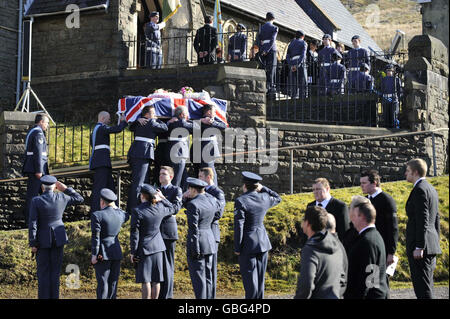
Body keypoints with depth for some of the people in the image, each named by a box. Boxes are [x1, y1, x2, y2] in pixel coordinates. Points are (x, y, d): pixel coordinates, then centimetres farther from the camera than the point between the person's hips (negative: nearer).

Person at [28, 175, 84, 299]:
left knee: (43, 272, 5)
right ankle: (54, 297, 7)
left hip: (42, 240, -2)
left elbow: (32, 224, -13)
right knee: (55, 271, 7)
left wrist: (33, 244, -7)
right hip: (58, 239, 2)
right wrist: (65, 189, 11)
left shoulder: (36, 201, -13)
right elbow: (80, 199, 12)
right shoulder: (62, 198, -5)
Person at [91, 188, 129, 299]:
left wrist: (94, 255, -9)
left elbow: (95, 237, -12)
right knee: (113, 281, 9)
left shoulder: (97, 215, -10)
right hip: (117, 253, 5)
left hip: (103, 254, -5)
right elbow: (126, 216, 31)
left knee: (102, 282, -2)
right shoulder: (120, 214, 5)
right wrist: (115, 207, 26)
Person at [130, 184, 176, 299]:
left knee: (146, 280, -1)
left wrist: (133, 252, -5)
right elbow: (172, 209, 22)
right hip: (158, 247, 5)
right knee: (156, 280, 9)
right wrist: (162, 198, 22)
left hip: (144, 248, -5)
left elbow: (134, 234, -12)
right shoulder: (159, 208, -2)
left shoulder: (137, 211, -15)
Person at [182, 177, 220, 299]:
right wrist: (185, 198, 8)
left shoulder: (193, 204, -15)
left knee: (198, 277, -3)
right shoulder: (212, 200, 7)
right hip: (210, 241, 8)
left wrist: (194, 250, -15)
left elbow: (193, 228, -17)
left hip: (197, 243, -8)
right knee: (208, 276, 13)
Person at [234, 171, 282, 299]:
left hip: (248, 245, -6)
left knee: (250, 279, -1)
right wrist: (263, 188, 14)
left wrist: (237, 248, -9)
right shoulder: (264, 198, 2)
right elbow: (278, 199, 26)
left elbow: (239, 226, -16)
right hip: (263, 242, 6)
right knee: (260, 277, 14)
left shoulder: (240, 201, -14)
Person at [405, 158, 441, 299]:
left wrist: (419, 247, -21)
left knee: (422, 288, -8)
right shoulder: (431, 189, 17)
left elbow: (422, 221, -20)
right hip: (431, 245, 10)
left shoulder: (420, 190, -14)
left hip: (420, 247, -10)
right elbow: (436, 218, 21)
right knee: (426, 286, 15)